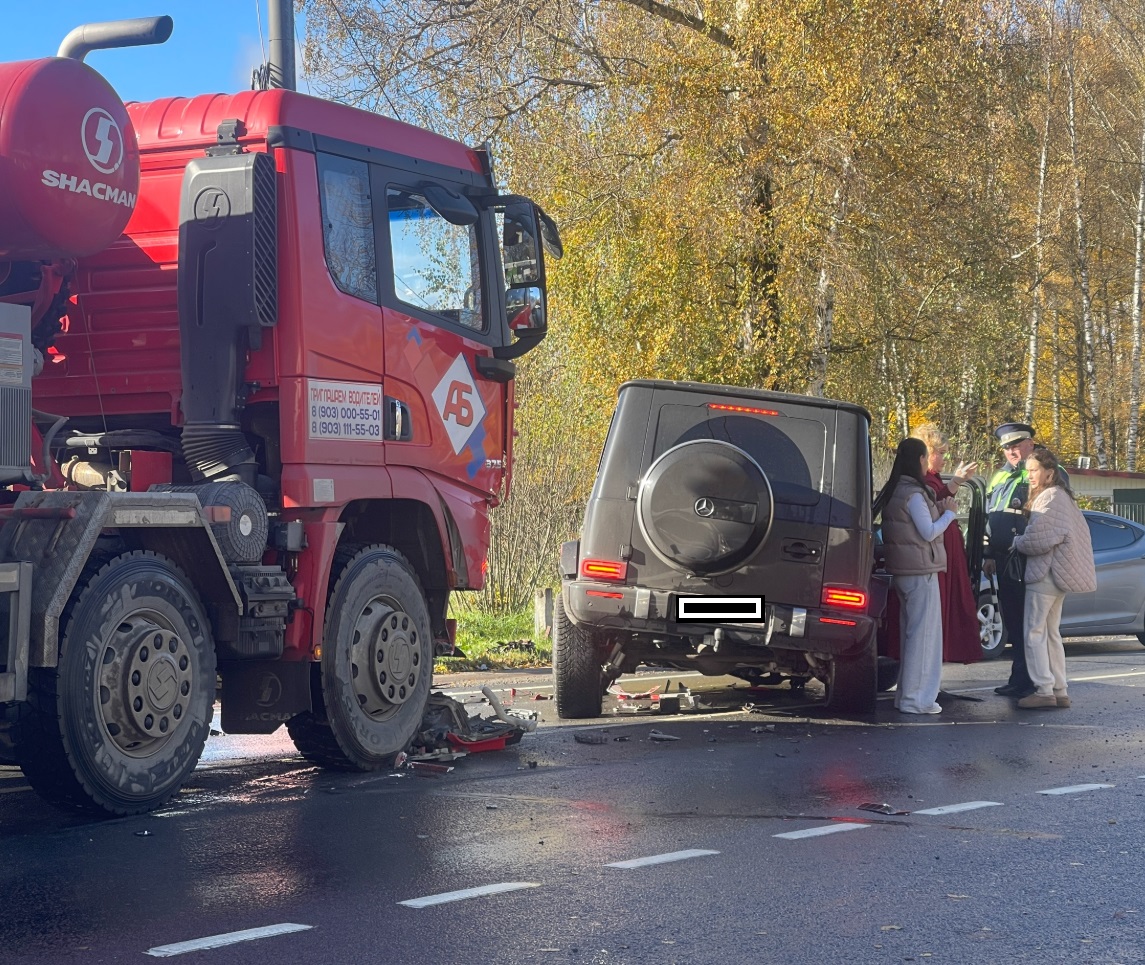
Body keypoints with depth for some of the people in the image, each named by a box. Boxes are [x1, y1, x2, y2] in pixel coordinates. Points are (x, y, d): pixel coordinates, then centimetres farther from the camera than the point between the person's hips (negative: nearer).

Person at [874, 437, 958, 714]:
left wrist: (937, 511, 12)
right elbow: (928, 533, -15)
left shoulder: (893, 491, 13)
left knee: (910, 631, 16)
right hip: (921, 570, -10)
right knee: (923, 633, -5)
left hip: (903, 571, 10)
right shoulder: (914, 493, -15)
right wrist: (948, 513, -2)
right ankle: (916, 698, -3)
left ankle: (906, 694, 21)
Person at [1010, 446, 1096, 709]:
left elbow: (1038, 539, -22)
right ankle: (1059, 691, 14)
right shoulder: (1063, 496, 17)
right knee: (1051, 633, 13)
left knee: (1035, 633, -8)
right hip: (1058, 575, 10)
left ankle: (1044, 690, -10)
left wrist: (1016, 542, -4)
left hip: (1045, 574, -10)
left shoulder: (1050, 498, -14)